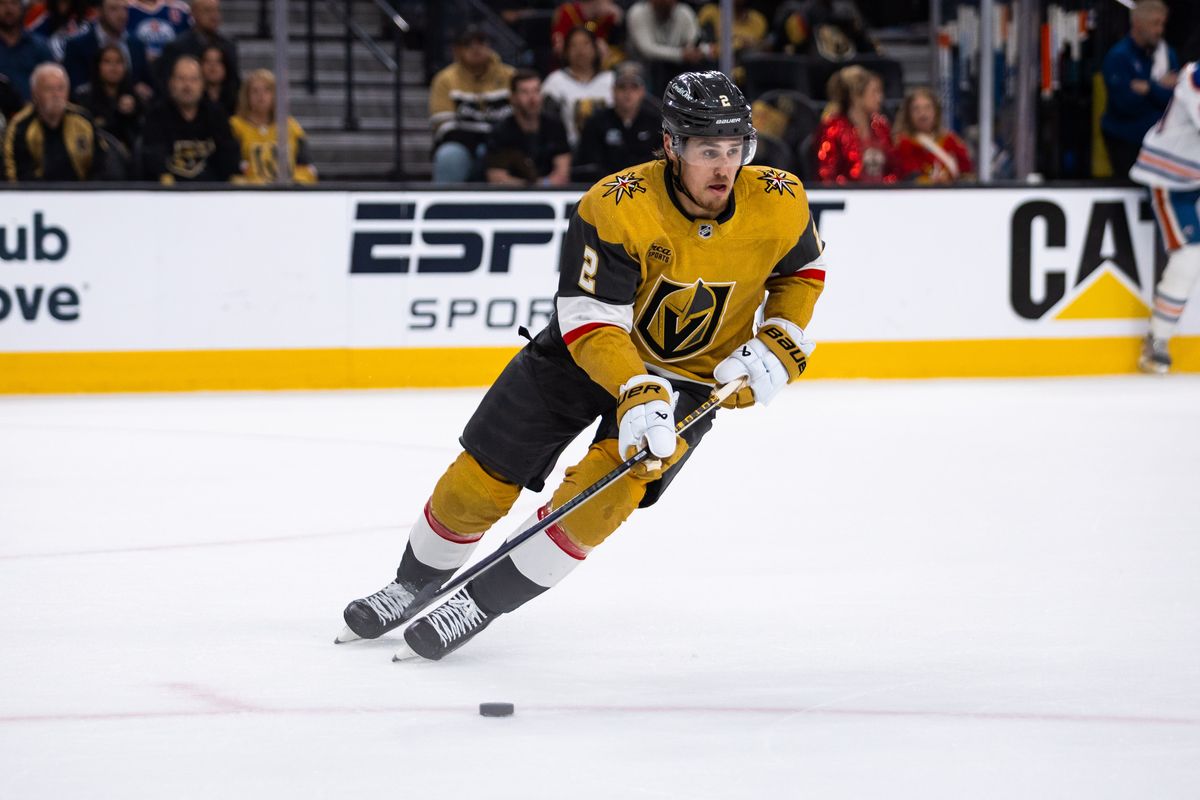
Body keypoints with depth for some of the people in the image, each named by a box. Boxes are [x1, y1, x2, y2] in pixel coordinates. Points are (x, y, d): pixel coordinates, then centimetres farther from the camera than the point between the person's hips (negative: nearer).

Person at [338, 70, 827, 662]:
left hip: (691, 376, 1)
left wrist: (779, 346, -12)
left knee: (607, 486, -23)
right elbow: (589, 322, -31)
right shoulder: (615, 208, -30)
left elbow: (802, 271, 3)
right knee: (480, 481, 1)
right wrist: (636, 392, -45)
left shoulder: (778, 203, -19)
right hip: (589, 350, -1)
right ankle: (414, 585, 30)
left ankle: (483, 602, -7)